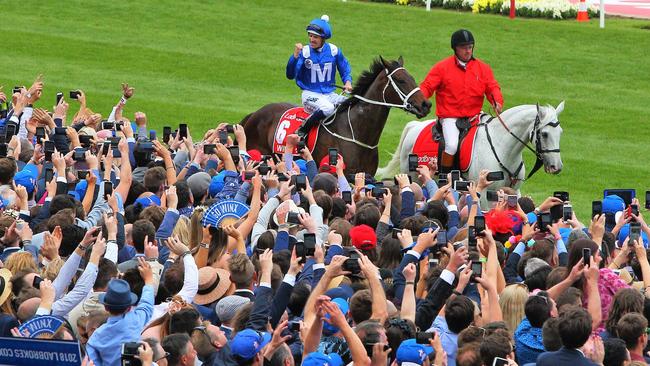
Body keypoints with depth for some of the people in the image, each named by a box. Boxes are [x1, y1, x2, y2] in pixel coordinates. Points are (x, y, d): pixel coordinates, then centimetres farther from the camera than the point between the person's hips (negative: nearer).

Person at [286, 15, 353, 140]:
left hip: (329, 94, 4)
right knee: (327, 108, -36)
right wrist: (295, 56, -28)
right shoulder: (304, 52, -7)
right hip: (310, 94, -4)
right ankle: (301, 132, -23)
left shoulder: (334, 50, 1)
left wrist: (348, 82, -5)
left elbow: (345, 69, 15)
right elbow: (290, 75, -14)